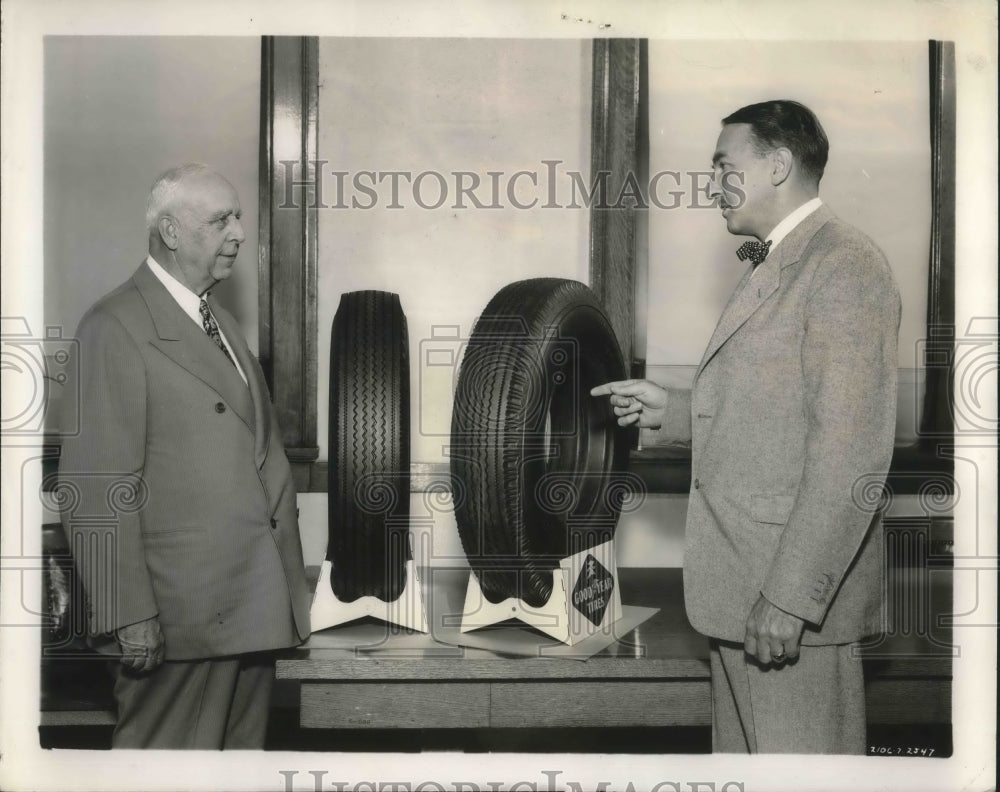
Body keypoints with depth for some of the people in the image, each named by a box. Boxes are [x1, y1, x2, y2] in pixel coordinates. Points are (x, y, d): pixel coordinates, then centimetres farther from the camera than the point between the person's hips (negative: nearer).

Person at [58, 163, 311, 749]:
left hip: (258, 609, 8)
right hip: (182, 618, -8)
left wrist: (290, 584, 13)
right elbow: (99, 491, -16)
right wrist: (129, 617, -18)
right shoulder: (116, 328, -10)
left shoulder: (225, 325, 17)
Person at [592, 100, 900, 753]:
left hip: (796, 585, -10)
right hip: (743, 580, 10)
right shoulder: (769, 269, 18)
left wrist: (791, 596, -23)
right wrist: (672, 410, 10)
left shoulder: (844, 264, -13)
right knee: (741, 752, 17)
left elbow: (850, 450, -21)